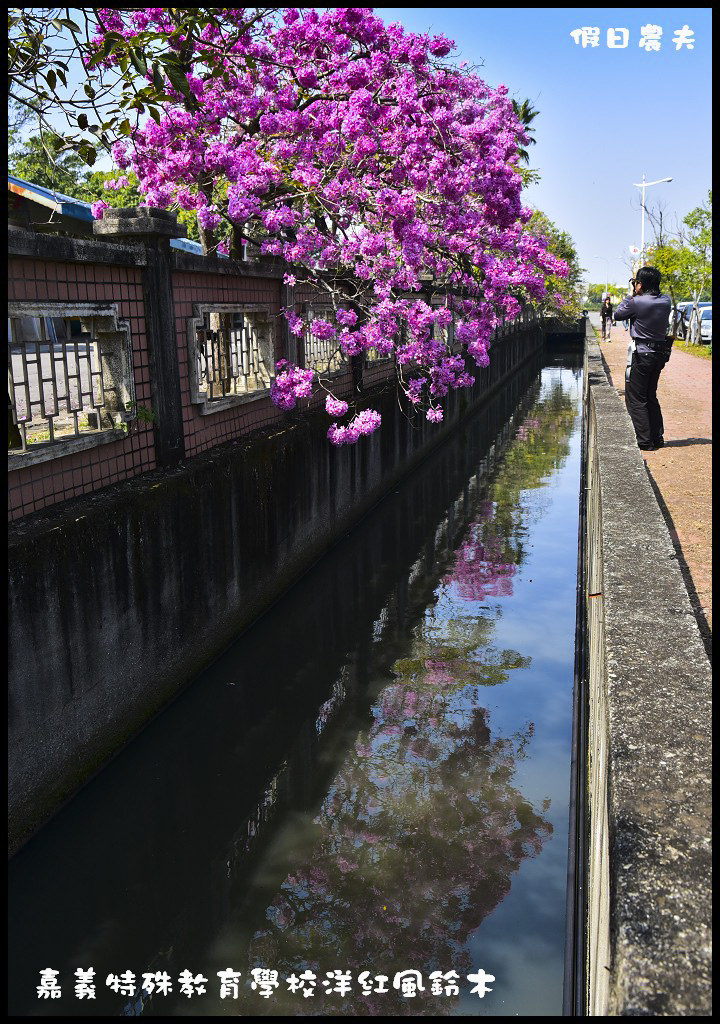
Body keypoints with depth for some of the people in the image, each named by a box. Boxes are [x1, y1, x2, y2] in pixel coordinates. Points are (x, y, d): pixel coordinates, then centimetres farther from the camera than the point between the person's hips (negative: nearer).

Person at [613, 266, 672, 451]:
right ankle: (657, 437, 21)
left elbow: (618, 315, 0)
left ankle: (645, 441, -2)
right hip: (660, 353, 7)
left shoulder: (637, 302, -16)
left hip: (642, 354, -7)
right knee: (651, 396, 19)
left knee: (635, 399, 1)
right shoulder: (666, 301, 2)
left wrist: (631, 295, 6)